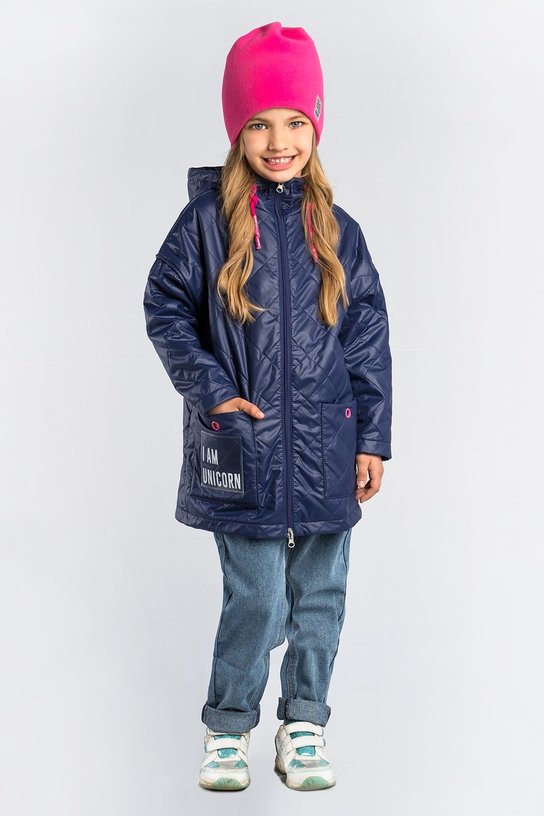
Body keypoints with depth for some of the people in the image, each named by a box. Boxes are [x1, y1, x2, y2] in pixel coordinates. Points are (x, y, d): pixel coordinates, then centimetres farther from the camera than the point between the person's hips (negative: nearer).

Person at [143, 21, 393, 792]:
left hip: (325, 446, 3)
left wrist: (372, 438, 3)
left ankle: (304, 723, 27)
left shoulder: (335, 229, 3)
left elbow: (369, 337, 5)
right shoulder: (208, 220, -3)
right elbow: (165, 307, 2)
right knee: (256, 597, -1)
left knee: (320, 594, 10)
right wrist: (209, 389, -10)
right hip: (242, 444, -3)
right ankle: (228, 726, 21)